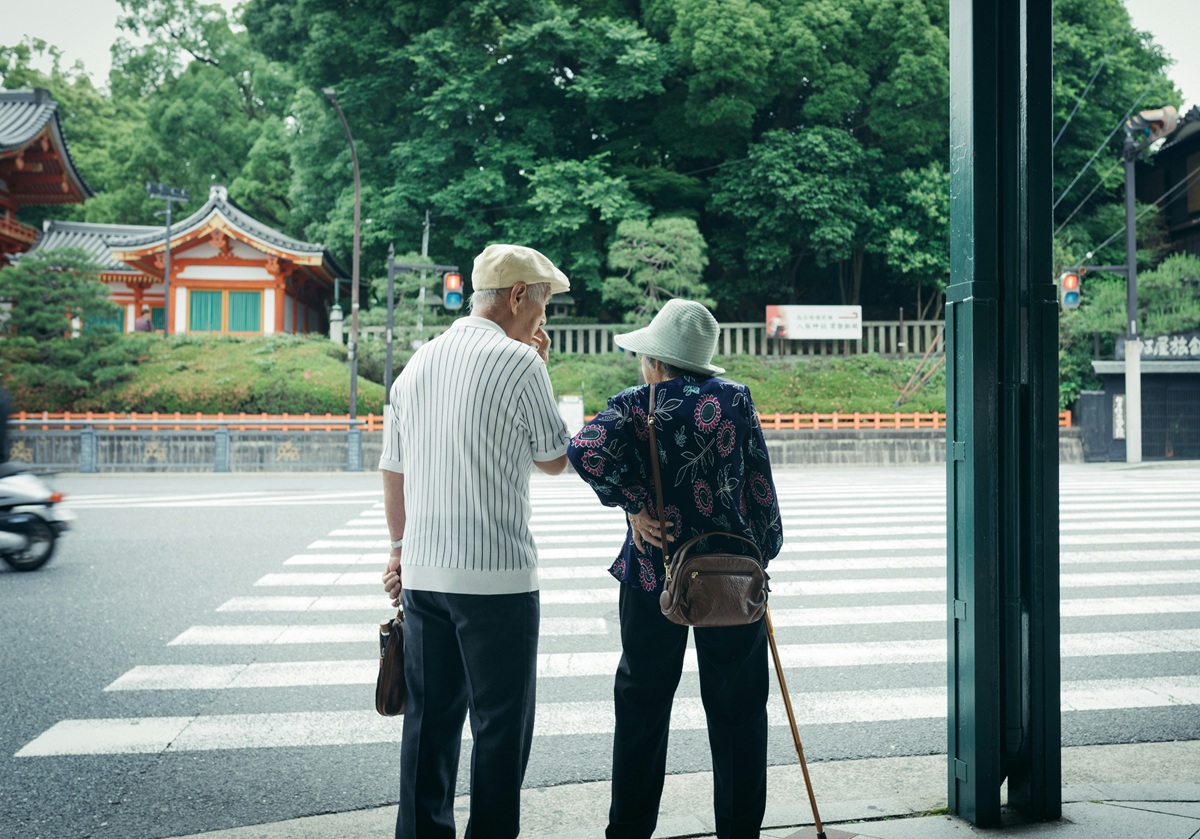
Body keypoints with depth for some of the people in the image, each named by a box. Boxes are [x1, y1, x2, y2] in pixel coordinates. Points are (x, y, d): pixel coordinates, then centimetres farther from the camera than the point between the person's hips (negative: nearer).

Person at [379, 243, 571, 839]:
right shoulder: (518, 362, -10)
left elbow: (393, 472, 15)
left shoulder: (418, 363, 11)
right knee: (501, 722, 3)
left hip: (423, 572, 7)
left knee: (429, 717, 13)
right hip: (496, 574, -6)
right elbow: (555, 459, 2)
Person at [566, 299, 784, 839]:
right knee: (737, 708, 11)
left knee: (642, 704, 12)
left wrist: (634, 505, -12)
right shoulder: (735, 398, 0)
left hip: (653, 576, -1)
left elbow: (585, 450, -23)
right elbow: (759, 482, 1)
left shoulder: (634, 405, -5)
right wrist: (764, 549, 12)